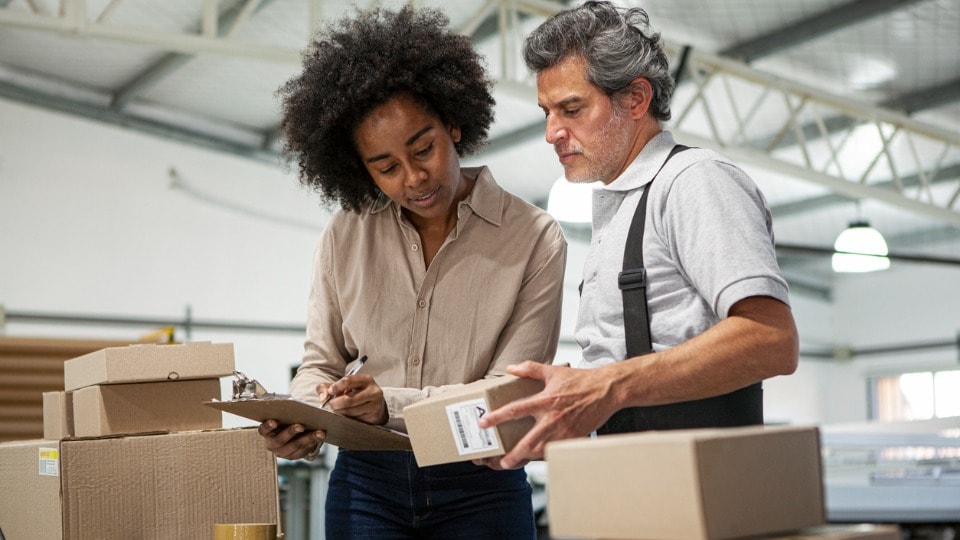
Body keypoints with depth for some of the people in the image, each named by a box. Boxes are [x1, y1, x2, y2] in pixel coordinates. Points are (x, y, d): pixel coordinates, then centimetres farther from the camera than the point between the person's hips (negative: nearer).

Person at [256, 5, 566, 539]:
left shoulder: (535, 240, -8)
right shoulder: (346, 237, 2)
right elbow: (322, 363, 9)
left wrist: (392, 404, -26)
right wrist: (299, 422, -14)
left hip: (481, 488, -2)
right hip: (366, 481, 2)